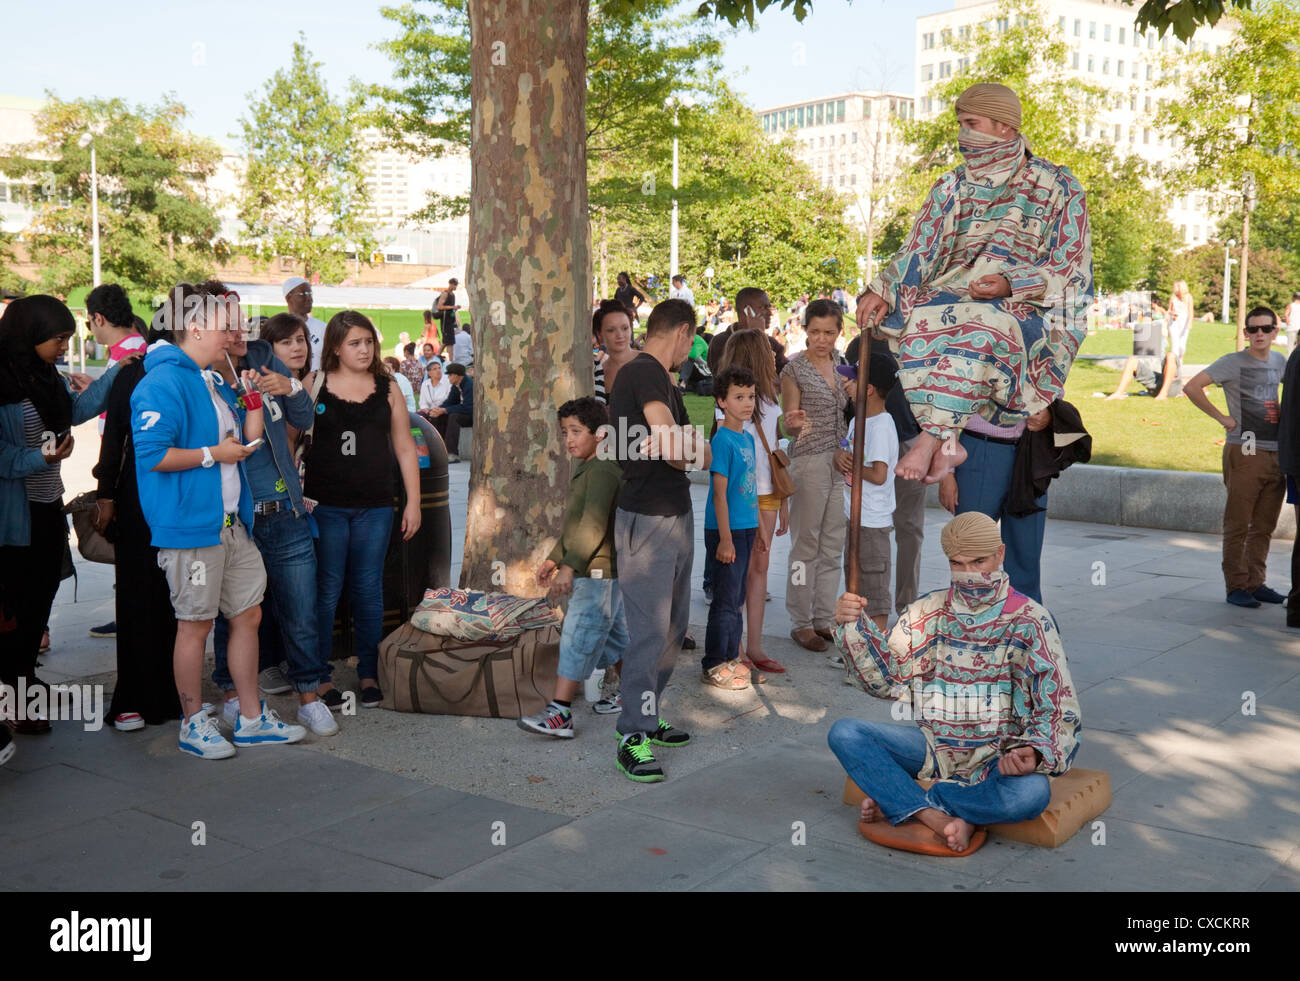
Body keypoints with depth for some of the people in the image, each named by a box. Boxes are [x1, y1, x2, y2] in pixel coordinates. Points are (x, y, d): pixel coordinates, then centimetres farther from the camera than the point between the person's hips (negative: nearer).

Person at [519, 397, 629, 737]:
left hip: (599, 573, -10)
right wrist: (553, 559, 28)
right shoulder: (582, 468, 17)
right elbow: (574, 523, 26)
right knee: (616, 638, 19)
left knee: (578, 639, -11)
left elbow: (594, 524, -27)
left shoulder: (603, 470, -17)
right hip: (593, 573, 10)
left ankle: (559, 714, -12)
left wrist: (570, 566, -32)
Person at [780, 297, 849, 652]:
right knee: (806, 545, 0)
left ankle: (824, 619, 19)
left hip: (842, 461, 6)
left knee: (833, 545, 10)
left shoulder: (841, 364, 9)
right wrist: (795, 423, -29)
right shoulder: (795, 368, -7)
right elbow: (787, 424, -7)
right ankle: (801, 622, 9)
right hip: (809, 462, -6)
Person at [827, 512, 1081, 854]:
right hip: (934, 745, 3)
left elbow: (1058, 709, -7)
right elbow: (885, 677, 9)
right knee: (844, 733, -19)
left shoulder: (1029, 621, -4)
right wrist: (852, 626, -7)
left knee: (1033, 792, -37)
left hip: (997, 758, -3)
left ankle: (896, 803, -22)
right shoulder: (929, 611, 6)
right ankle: (939, 818, -29)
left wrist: (1035, 753, -28)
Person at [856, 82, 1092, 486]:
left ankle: (931, 438, -42)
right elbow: (919, 249, 13)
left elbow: (1070, 264, -1)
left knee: (976, 327, -39)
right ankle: (947, 444, -31)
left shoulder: (1056, 186, 6)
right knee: (917, 323, -29)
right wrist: (881, 290, -6)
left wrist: (1010, 284, -19)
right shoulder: (953, 187, 20)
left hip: (1025, 306, -5)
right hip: (951, 294, 5)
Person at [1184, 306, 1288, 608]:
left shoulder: (1279, 361, 13)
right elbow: (1192, 387, -16)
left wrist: (1283, 416, 16)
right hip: (1245, 452, -6)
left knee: (1264, 526, 11)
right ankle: (1237, 587, 3)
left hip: (1276, 453, 6)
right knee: (1238, 525, -2)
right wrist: (1221, 418, -13)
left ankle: (1255, 584, 19)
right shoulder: (1234, 362, -6)